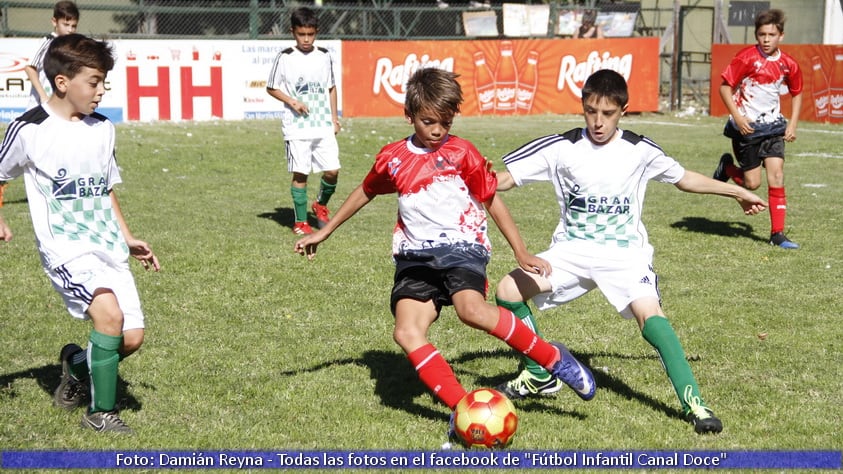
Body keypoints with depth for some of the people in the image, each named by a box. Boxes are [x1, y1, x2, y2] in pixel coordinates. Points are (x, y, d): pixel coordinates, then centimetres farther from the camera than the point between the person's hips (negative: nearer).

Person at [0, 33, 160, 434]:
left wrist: (128, 239, 16)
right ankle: (100, 413, -8)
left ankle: (77, 364, 33)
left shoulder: (102, 129, 9)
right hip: (65, 249, -6)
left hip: (108, 247, 6)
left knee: (132, 338, -1)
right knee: (110, 313, -28)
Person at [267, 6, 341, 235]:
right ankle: (300, 222, 10)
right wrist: (292, 101, -9)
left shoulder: (324, 56, 8)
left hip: (324, 125, 3)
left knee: (332, 171, -5)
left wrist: (334, 118, 13)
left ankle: (321, 204, 23)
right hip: (296, 127, -3)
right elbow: (271, 88, 4)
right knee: (300, 174, -2)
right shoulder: (285, 58, -2)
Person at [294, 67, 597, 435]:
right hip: (416, 257, 4)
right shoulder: (392, 158, 10)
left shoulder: (462, 153, 2)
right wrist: (324, 232, 31)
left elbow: (492, 202, 9)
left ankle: (553, 358, -17)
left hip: (461, 245, -4)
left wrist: (522, 254, 8)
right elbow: (364, 193, 28)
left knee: (472, 309, -33)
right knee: (406, 332, -20)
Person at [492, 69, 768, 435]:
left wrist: (738, 192, 20)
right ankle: (540, 376, 5)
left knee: (649, 313, -28)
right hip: (572, 249, 2)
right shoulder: (561, 148, -4)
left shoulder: (640, 151, -1)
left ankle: (693, 402, -22)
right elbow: (506, 179, -5)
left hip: (624, 251, -2)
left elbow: (684, 178, 15)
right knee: (508, 290, -15)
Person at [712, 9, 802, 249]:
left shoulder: (788, 64, -1)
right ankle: (727, 167, 32)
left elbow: (797, 93, 15)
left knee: (776, 176, -8)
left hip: (772, 126, 3)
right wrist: (738, 117, -18)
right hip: (747, 127, -3)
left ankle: (777, 233, 0)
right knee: (752, 183, -1)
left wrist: (792, 124, 6)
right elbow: (725, 87, -10)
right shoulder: (746, 58, -13)